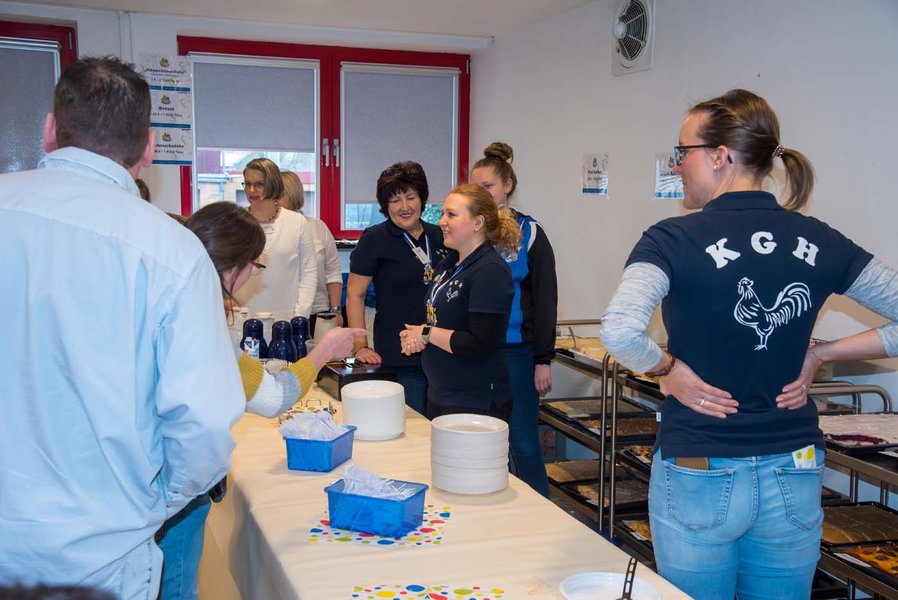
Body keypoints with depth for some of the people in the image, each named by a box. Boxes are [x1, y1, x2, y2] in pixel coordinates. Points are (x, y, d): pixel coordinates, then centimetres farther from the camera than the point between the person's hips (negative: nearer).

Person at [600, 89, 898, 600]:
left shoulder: (676, 239, -13)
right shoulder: (820, 241, 0)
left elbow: (620, 331, -28)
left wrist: (668, 368, -10)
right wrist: (819, 355, 6)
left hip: (700, 478, -4)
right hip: (794, 479, 4)